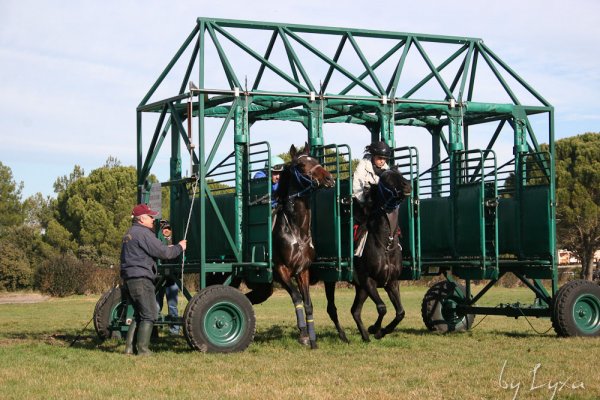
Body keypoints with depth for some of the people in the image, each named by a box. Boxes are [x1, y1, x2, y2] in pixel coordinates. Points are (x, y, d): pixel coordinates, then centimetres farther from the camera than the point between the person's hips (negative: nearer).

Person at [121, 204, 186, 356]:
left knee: (139, 315, 16)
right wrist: (179, 248, 3)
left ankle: (129, 347, 12)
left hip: (128, 279, 10)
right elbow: (163, 252, -14)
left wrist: (167, 249, 21)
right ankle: (142, 349, -7)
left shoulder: (129, 234, 21)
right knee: (149, 315, -5)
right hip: (141, 279, -10)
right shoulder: (143, 233, -11)